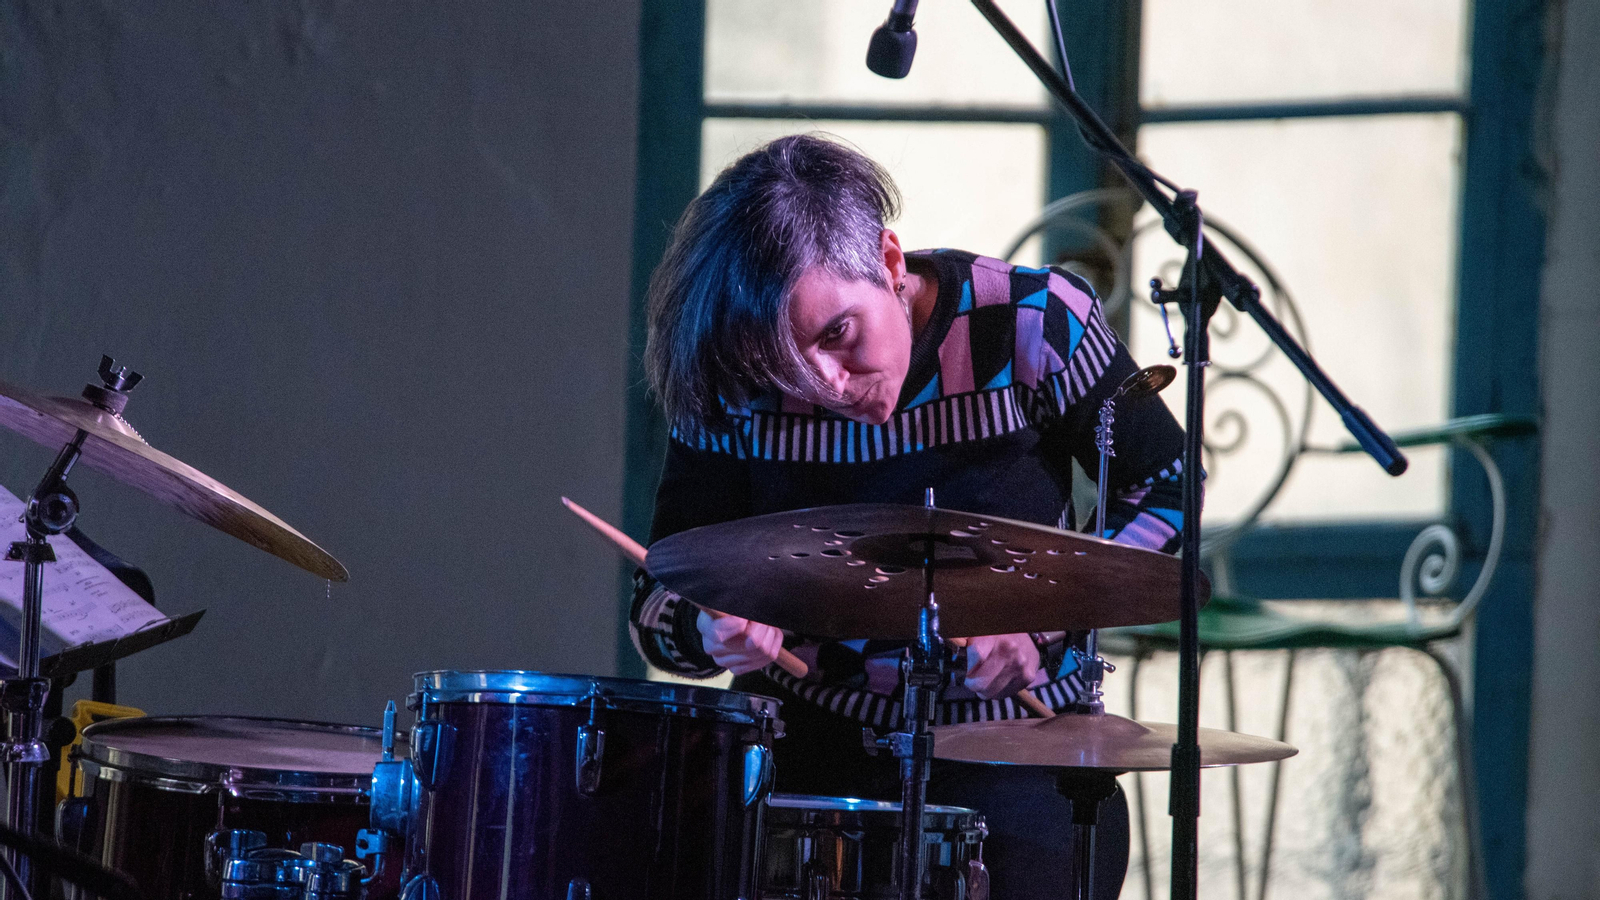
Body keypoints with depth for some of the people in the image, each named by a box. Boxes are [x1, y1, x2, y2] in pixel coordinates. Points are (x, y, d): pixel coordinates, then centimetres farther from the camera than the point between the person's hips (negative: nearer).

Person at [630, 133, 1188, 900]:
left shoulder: (1031, 326, -14)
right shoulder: (728, 391, -9)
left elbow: (1168, 492, -3)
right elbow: (659, 603, -2)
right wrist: (712, 633, -26)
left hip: (1013, 750, 0)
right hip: (810, 752, 0)